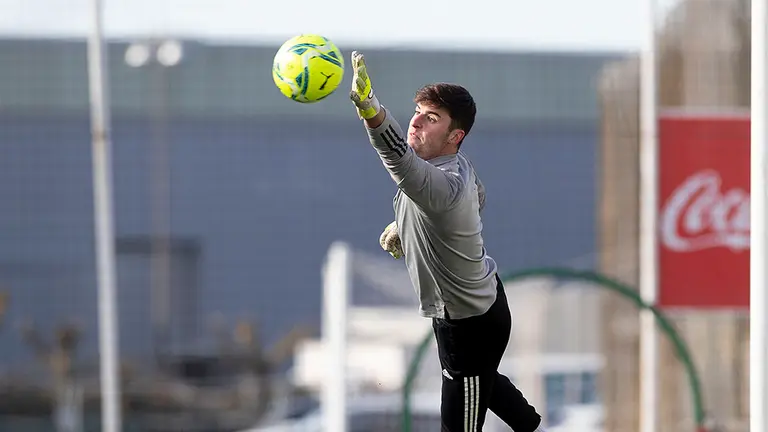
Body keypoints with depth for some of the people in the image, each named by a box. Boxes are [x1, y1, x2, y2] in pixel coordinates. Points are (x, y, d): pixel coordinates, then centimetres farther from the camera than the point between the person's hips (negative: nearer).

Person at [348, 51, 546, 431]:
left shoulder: (445, 184, -37)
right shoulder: (457, 165, -5)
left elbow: (403, 161, -59)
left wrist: (370, 110, -78)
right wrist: (405, 225, 13)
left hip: (469, 326, -11)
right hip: (484, 300, 11)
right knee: (485, 381, 36)